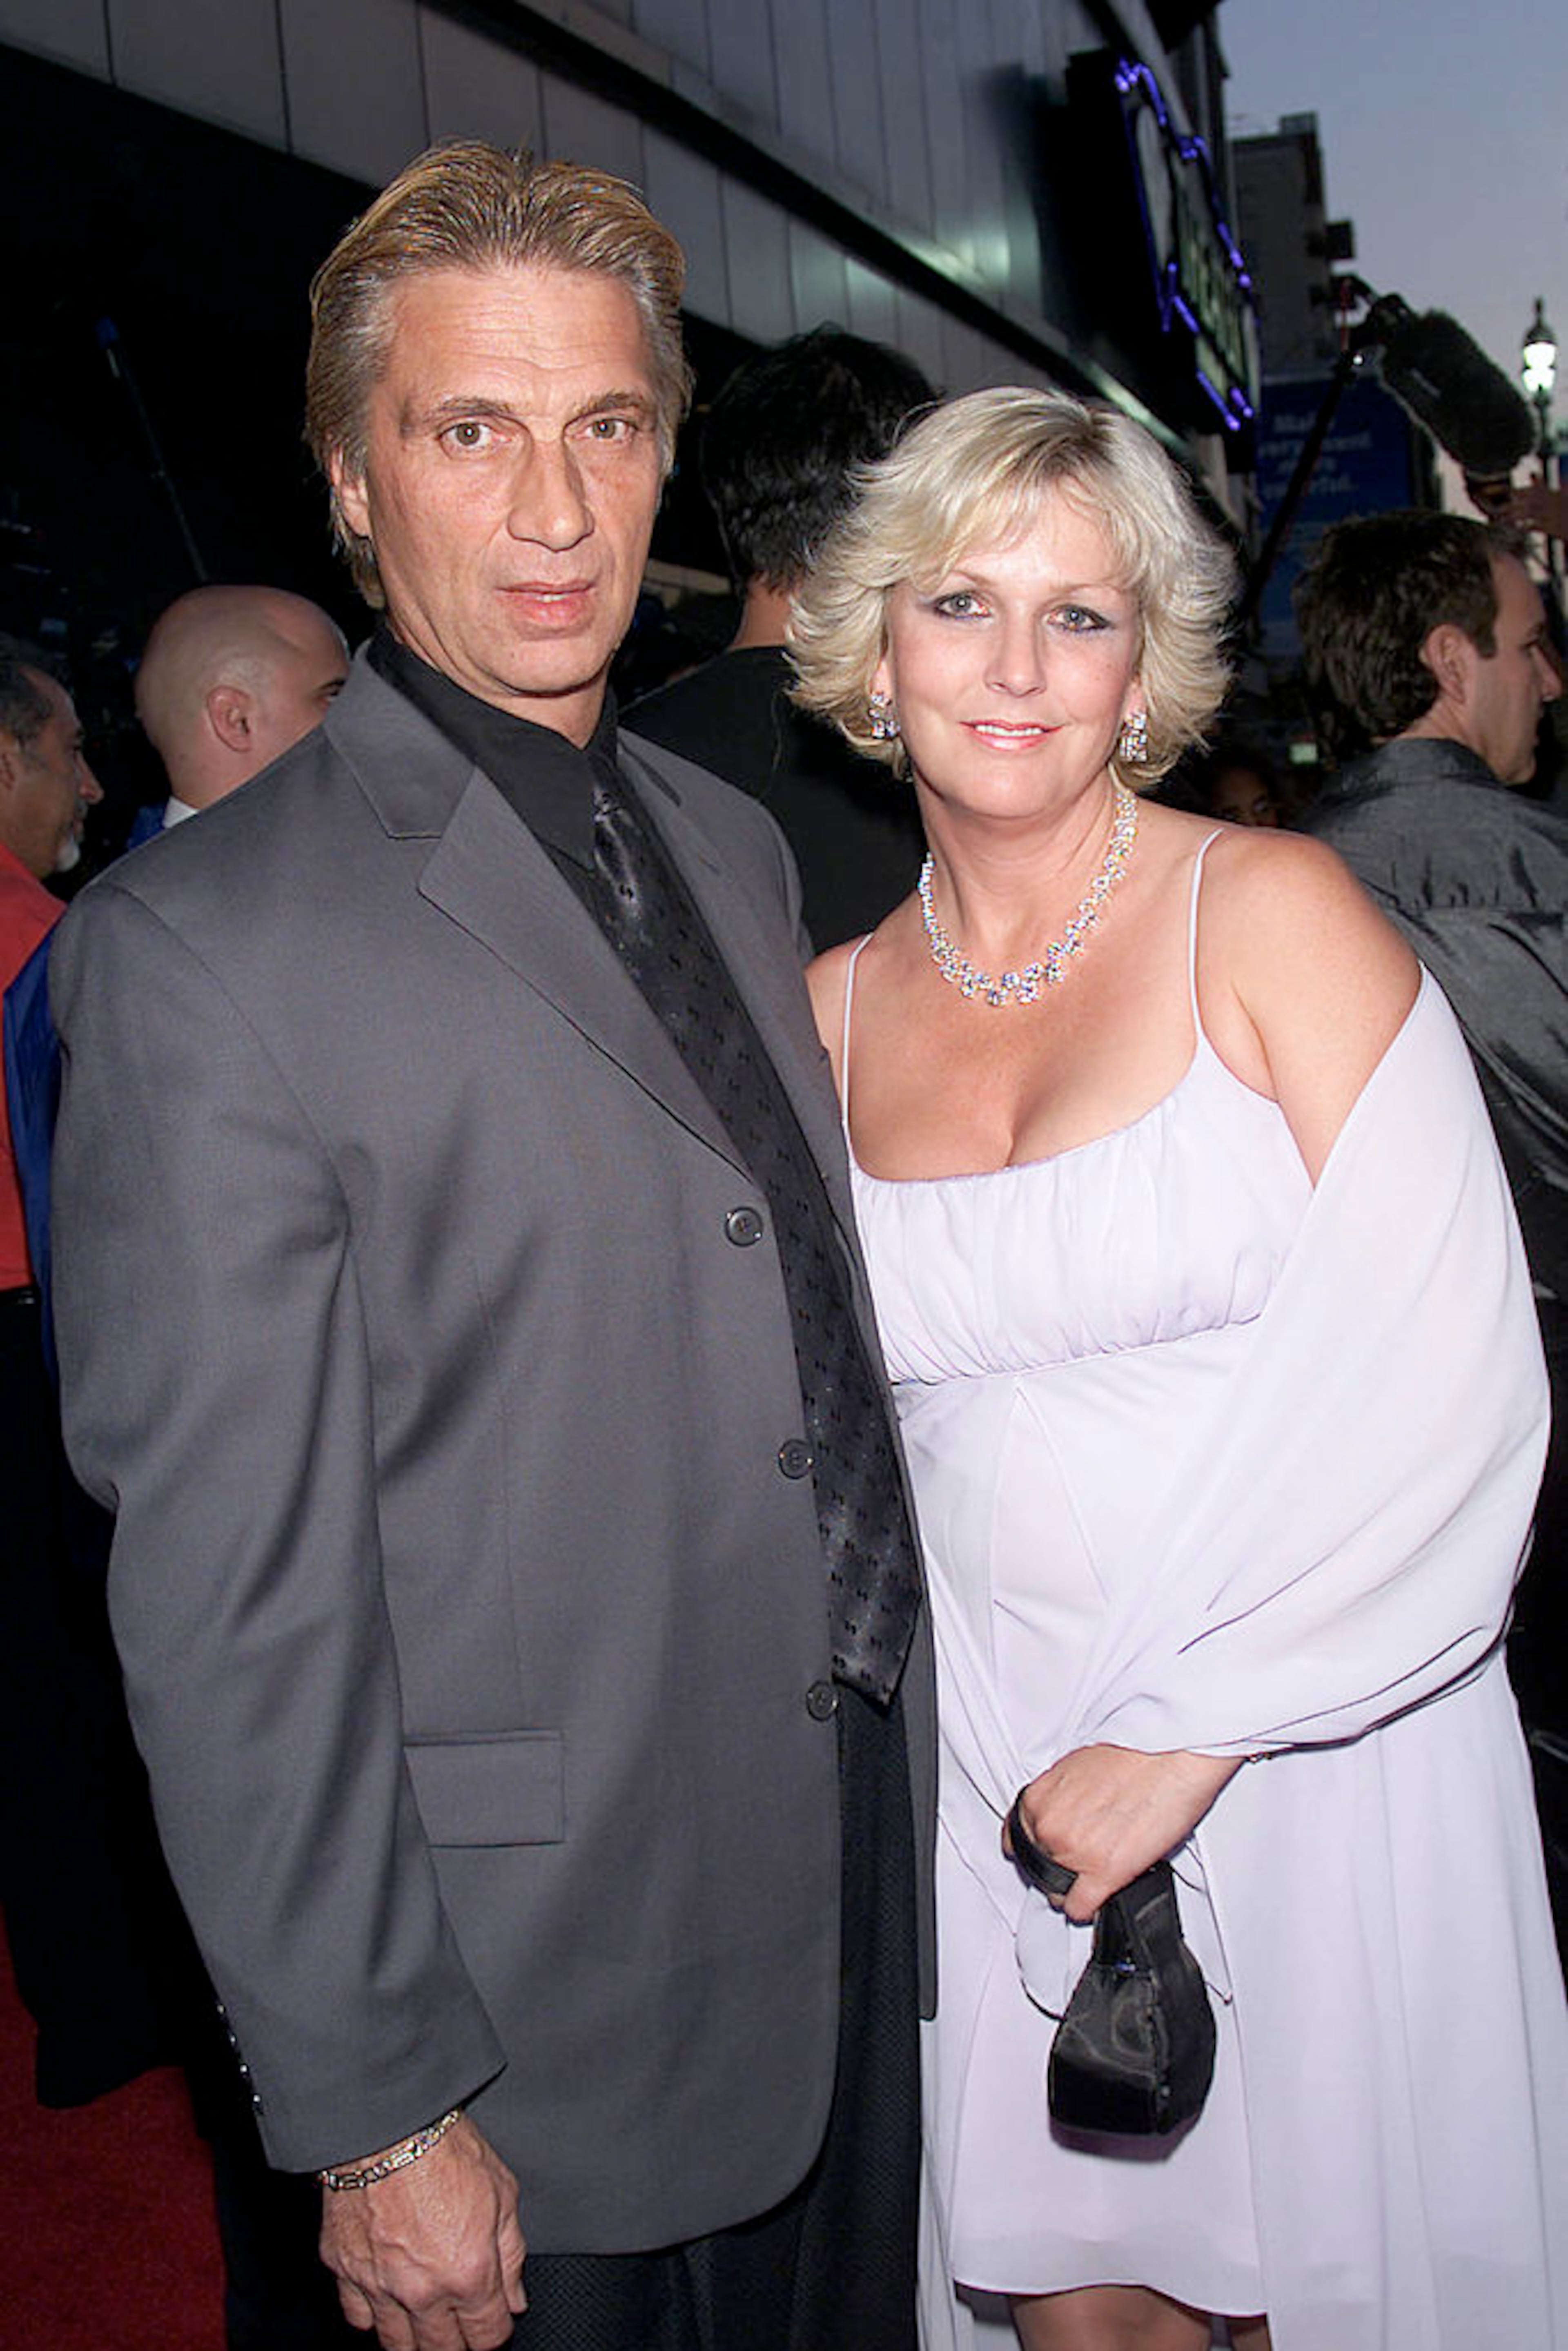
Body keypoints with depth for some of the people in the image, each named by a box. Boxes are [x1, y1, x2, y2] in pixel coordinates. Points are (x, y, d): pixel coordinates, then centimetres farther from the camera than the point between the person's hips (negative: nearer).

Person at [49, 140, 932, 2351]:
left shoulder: (735, 841, 6)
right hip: (564, 1984, -6)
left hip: (877, 1868, 7)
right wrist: (375, 2116, -16)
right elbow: (232, 1591, -18)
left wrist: (918, 1732, 13)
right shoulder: (201, 943, -18)